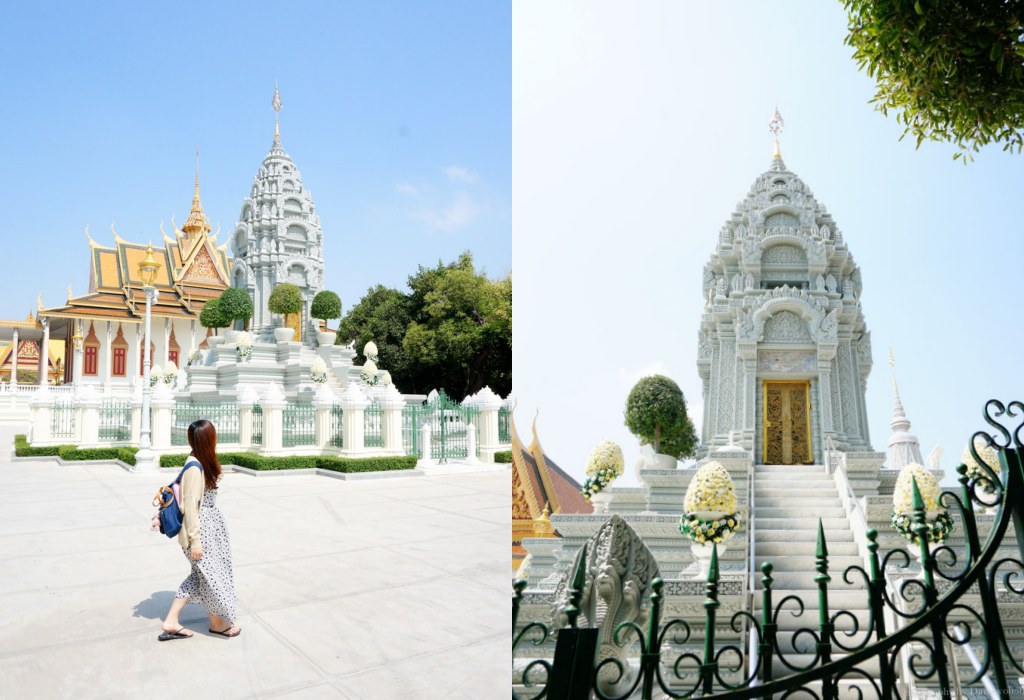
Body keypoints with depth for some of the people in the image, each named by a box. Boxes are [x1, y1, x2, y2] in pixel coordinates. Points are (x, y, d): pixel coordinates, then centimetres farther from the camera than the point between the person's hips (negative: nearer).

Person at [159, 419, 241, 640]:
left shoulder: (202, 462, 4)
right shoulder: (195, 468, -24)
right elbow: (190, 505, -22)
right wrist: (195, 540, -18)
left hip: (209, 526, 9)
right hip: (201, 530, -9)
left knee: (200, 574, 19)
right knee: (211, 574, 8)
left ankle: (171, 622, 25)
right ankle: (216, 622, 28)